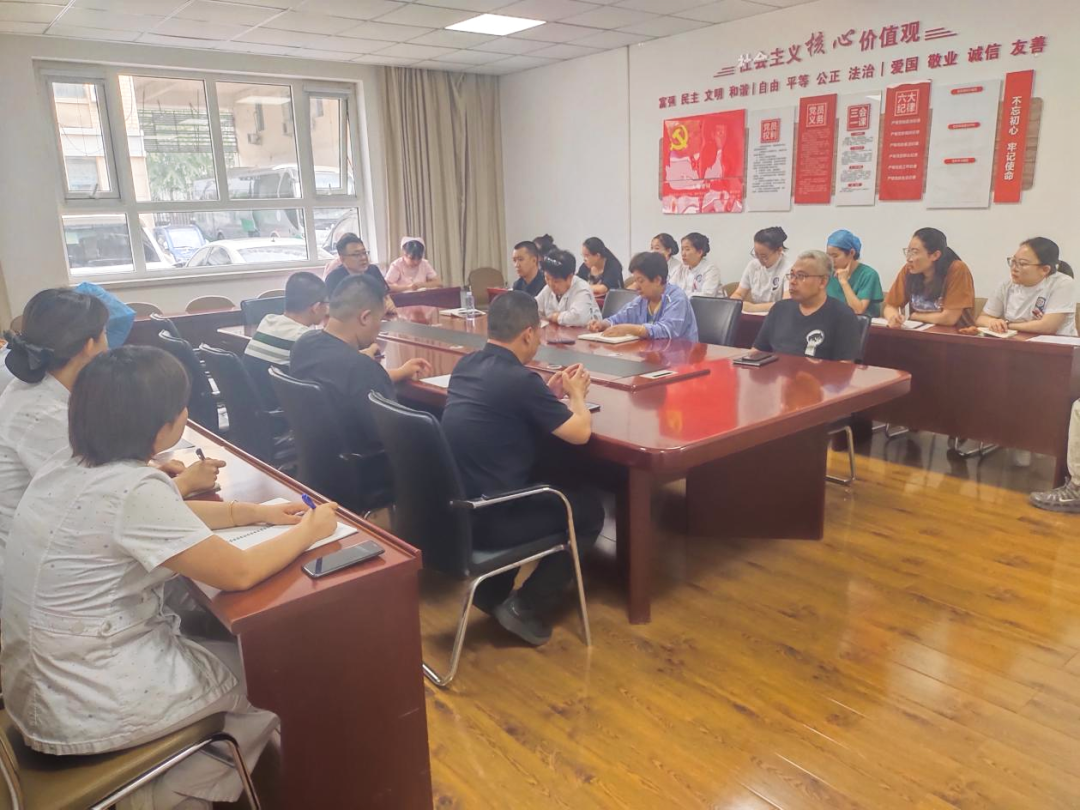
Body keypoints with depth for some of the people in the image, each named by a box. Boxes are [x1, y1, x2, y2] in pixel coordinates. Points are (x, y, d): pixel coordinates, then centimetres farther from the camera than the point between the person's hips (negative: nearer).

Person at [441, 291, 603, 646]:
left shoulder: (466, 365, 5)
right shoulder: (520, 379, -20)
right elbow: (580, 432, -11)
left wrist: (549, 393, 15)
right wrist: (576, 394, 8)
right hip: (485, 519, -8)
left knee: (549, 490, 34)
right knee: (588, 509, 12)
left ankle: (492, 590, 30)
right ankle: (525, 607, 12)